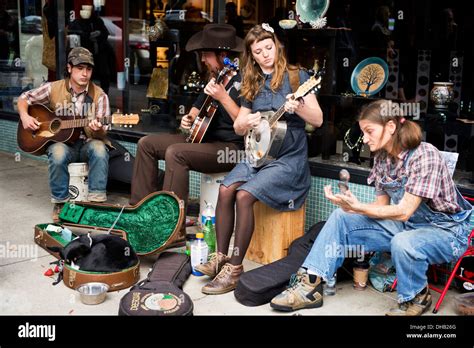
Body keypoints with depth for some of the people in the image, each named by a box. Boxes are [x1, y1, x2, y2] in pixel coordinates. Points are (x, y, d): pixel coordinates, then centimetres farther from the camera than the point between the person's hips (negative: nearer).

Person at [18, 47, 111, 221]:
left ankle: (96, 200, -27)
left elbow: (102, 134, -7)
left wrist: (97, 130, -31)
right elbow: (24, 98, 12)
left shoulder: (99, 96, -4)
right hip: (61, 142, 0)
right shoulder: (54, 88, -1)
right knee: (58, 153, -35)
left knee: (99, 148, -35)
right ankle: (60, 203, -16)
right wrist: (24, 116, -8)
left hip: (88, 143, 0)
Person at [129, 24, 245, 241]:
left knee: (175, 153, -33)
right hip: (203, 138, 10)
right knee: (147, 143, 7)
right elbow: (197, 109, 25)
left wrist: (223, 97, -32)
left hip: (231, 147, -10)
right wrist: (189, 119, 2)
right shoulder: (214, 79, 14)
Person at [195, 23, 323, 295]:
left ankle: (235, 269, -16)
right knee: (225, 190, -19)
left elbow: (318, 120, -8)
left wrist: (298, 107, -27)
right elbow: (238, 127, 16)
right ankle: (221, 257, -6)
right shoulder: (253, 85, 12)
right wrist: (245, 122, -8)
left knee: (244, 195, -25)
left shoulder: (296, 76, -2)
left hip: (289, 158, -5)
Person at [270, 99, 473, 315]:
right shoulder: (382, 158, 0)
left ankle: (416, 299, -8)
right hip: (406, 224, 7)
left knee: (402, 243, -39)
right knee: (340, 217, -6)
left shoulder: (424, 155, -23)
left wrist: (358, 207, -32)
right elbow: (382, 205, 2)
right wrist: (348, 205, -17)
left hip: (445, 230, -7)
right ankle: (311, 285, -8)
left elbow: (403, 211, -26)